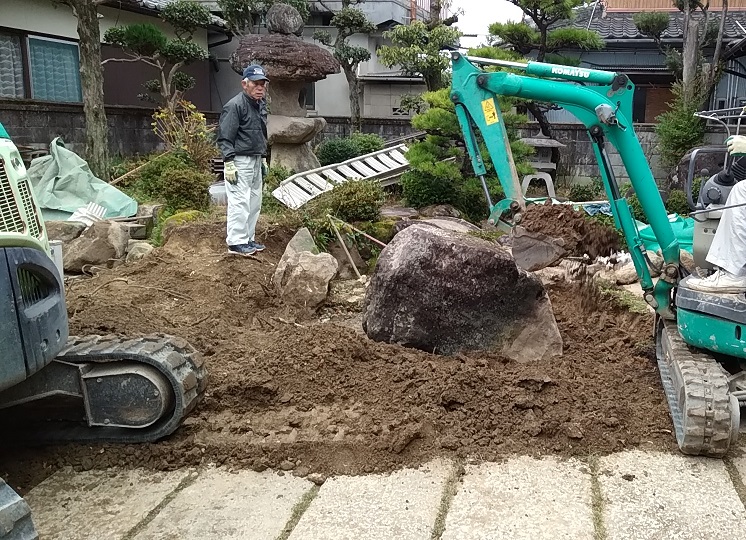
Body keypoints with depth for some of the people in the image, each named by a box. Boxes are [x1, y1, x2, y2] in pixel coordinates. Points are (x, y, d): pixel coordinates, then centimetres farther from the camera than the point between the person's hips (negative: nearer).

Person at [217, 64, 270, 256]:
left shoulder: (261, 105, 13)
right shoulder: (235, 106, -14)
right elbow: (225, 138, -16)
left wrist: (263, 159, 23)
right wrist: (229, 163, -21)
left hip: (256, 161, 9)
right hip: (239, 161, -9)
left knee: (254, 202, 12)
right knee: (240, 203, -9)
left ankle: (248, 238, 21)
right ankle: (236, 242, -4)